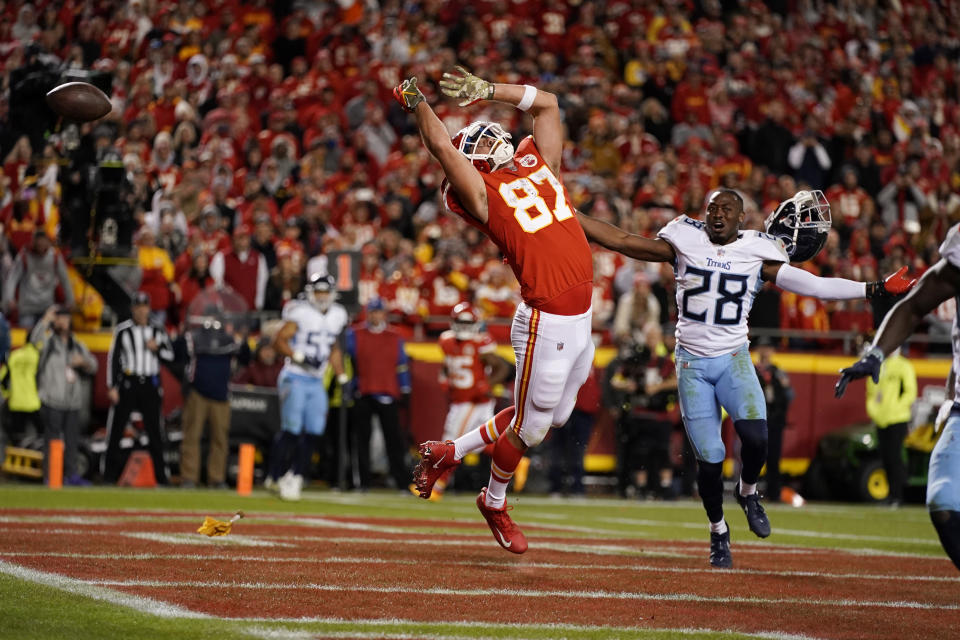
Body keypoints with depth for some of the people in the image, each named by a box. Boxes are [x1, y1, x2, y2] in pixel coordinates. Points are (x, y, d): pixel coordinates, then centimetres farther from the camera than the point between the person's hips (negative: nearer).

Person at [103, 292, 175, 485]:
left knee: (155, 431, 2)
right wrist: (112, 387, -8)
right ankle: (109, 474, 3)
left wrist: (157, 349, -8)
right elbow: (113, 358, -2)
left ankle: (161, 474, 7)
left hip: (150, 385, 2)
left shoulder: (158, 331, 9)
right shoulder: (122, 330, -1)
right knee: (116, 430, -3)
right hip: (127, 383, -2)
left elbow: (170, 357, 13)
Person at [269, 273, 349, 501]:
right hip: (295, 378, -6)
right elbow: (279, 341, -13)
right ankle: (276, 476, 1)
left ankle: (296, 475, 9)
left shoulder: (337, 316, 9)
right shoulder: (300, 313, -10)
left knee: (313, 432, 0)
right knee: (291, 431, -9)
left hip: (316, 382, 6)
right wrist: (299, 357, -23)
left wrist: (342, 377, 15)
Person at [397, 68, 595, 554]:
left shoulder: (538, 163, 14)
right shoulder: (481, 191, -5)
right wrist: (416, 100, -5)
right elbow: (440, 146, -15)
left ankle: (451, 451, 32)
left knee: (553, 418, 18)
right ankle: (494, 502, 28)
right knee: (530, 427, 2)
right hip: (546, 324, -8)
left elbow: (546, 104, 19)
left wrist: (487, 91, 13)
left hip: (580, 321, 8)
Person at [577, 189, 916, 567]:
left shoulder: (757, 253, 1)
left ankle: (748, 492, 10)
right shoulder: (685, 243, 1)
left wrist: (877, 290, -6)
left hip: (733, 359, 0)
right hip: (691, 362, 0)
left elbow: (811, 285, -1)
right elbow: (623, 242, 2)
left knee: (755, 437, -23)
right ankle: (718, 532, 21)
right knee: (709, 457, -5)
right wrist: (570, 216, -4)